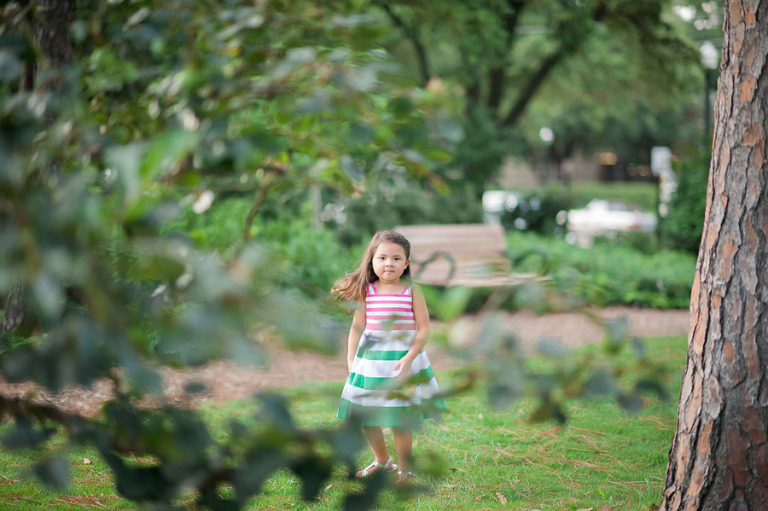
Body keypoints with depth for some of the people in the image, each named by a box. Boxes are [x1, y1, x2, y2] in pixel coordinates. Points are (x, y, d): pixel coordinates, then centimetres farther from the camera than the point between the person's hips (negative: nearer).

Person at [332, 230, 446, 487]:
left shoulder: (412, 292, -5)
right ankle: (382, 461, 35)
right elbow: (357, 327, 8)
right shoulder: (365, 292, 1)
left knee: (401, 422, -1)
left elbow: (423, 329, -6)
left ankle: (405, 470, 18)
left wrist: (409, 358, -16)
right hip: (369, 362, 3)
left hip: (403, 361, -3)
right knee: (365, 418, 11)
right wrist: (351, 360, 5)